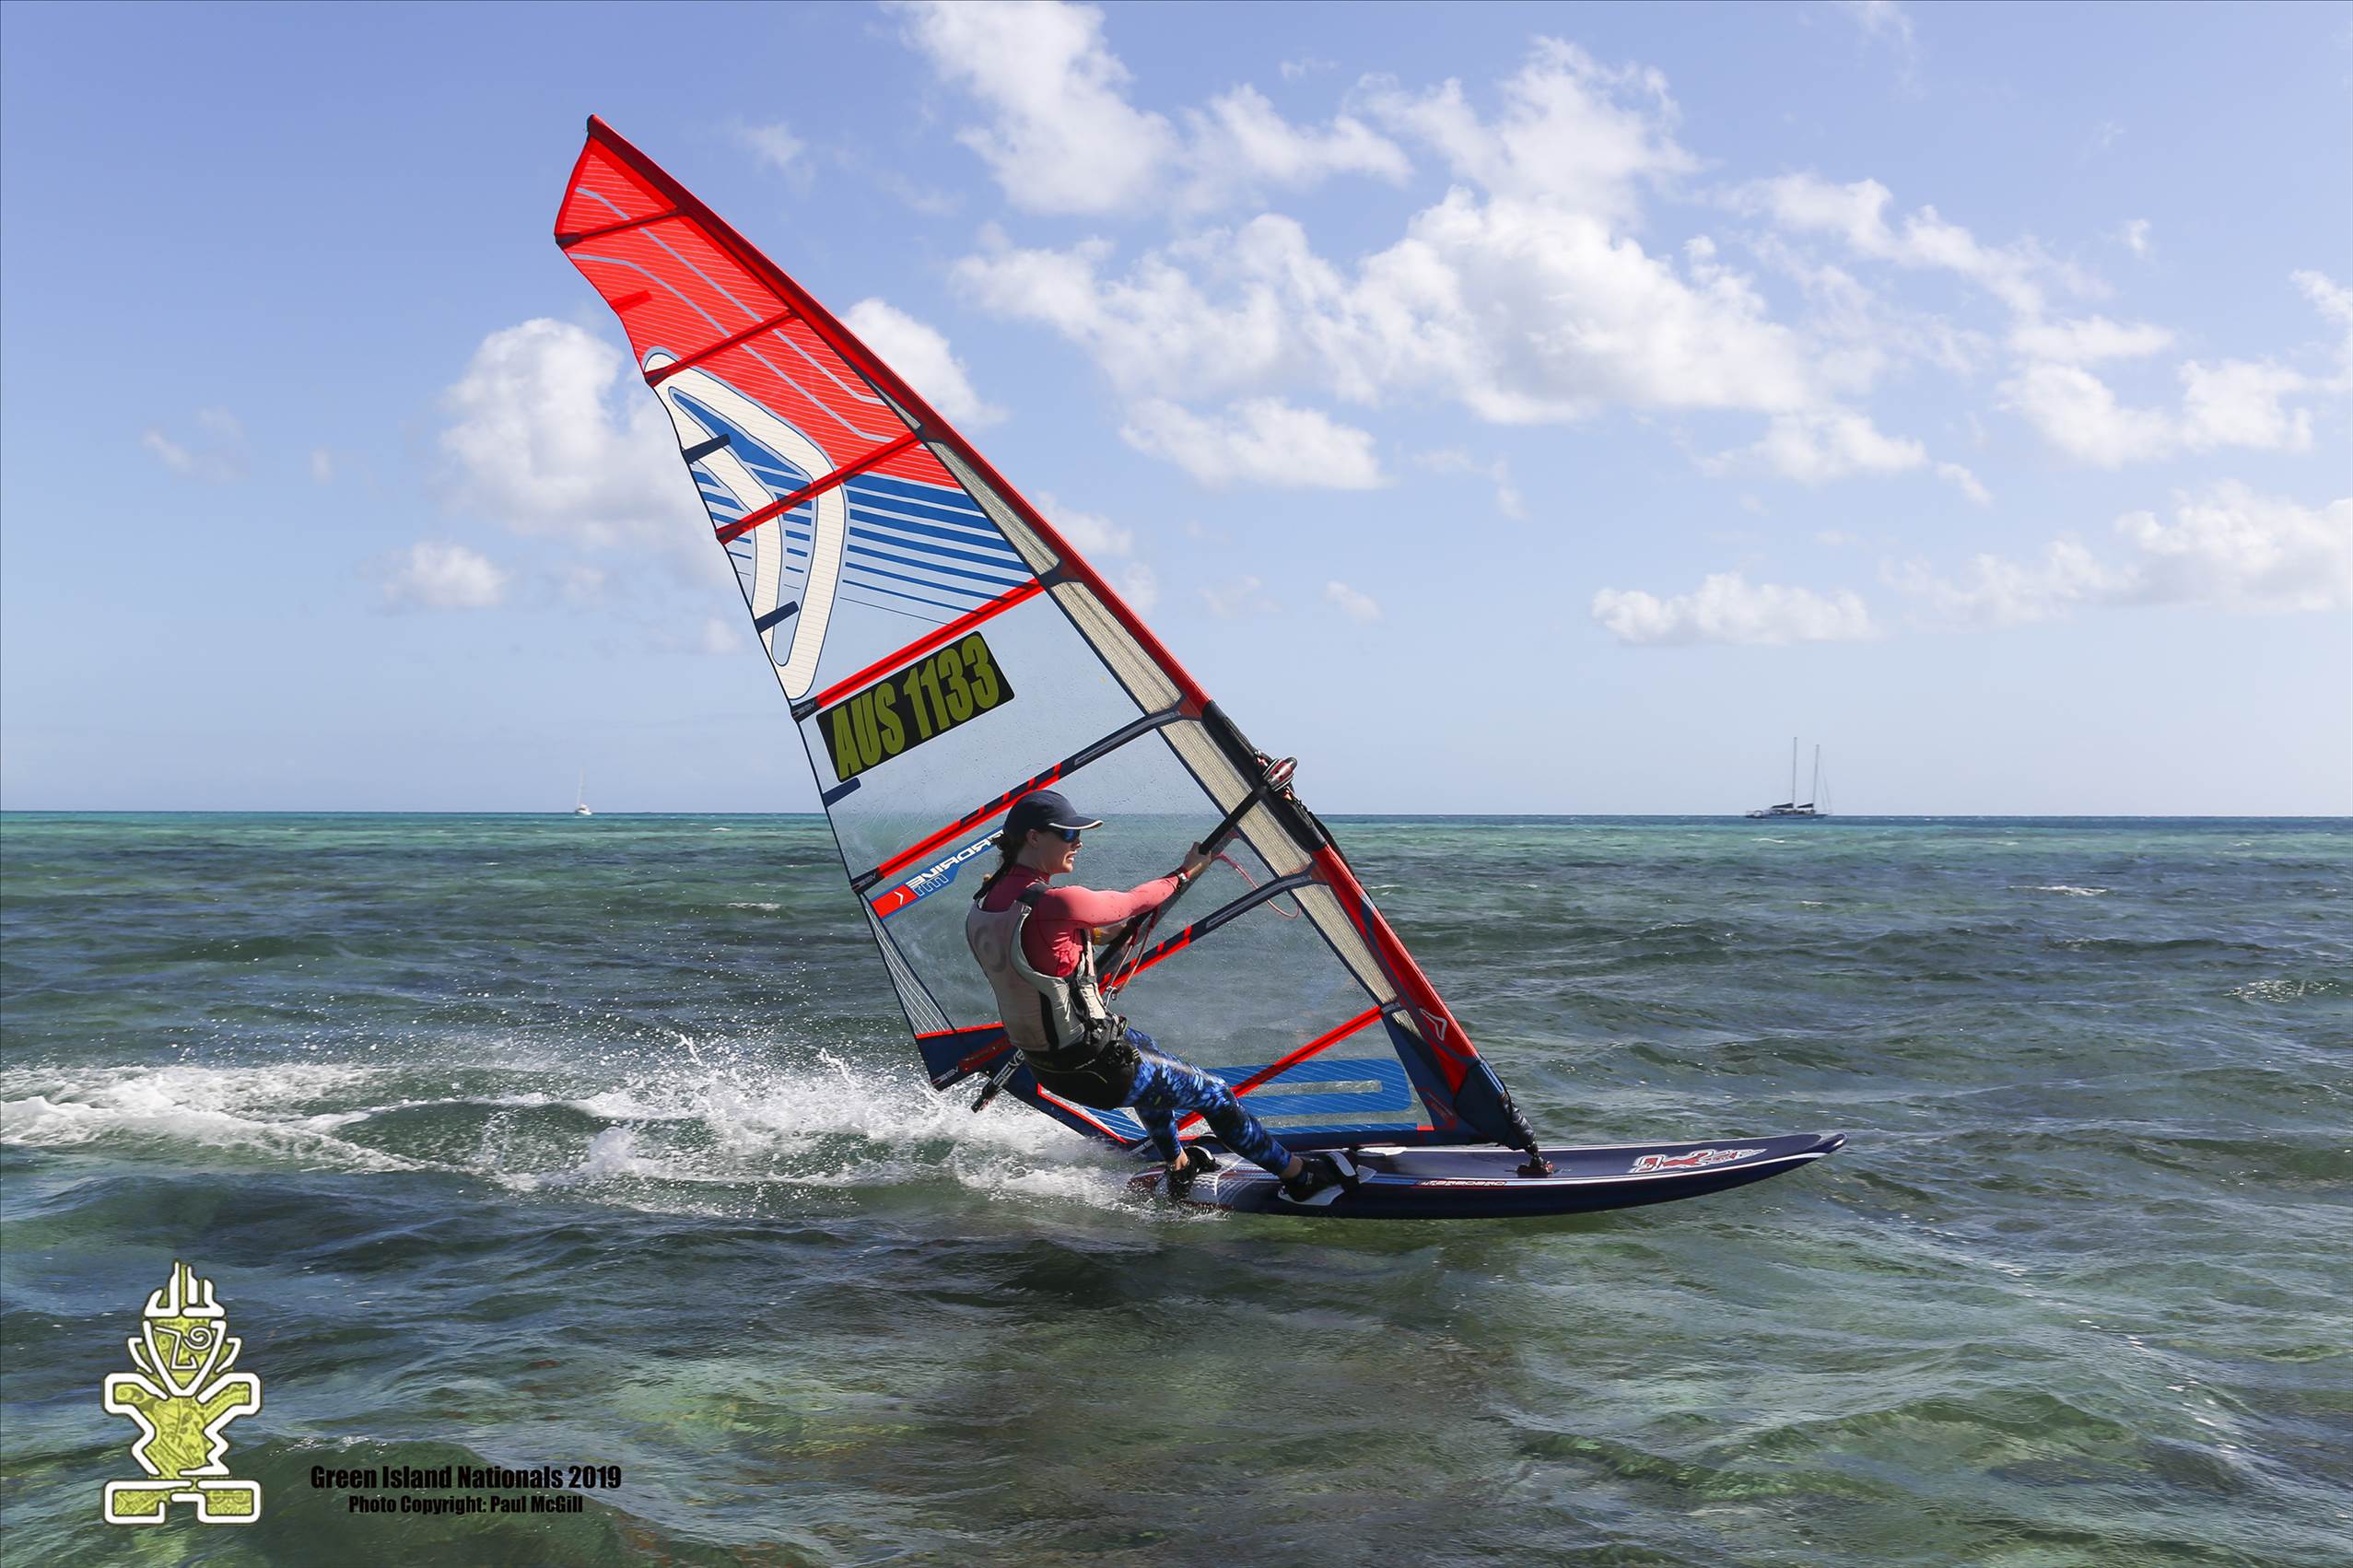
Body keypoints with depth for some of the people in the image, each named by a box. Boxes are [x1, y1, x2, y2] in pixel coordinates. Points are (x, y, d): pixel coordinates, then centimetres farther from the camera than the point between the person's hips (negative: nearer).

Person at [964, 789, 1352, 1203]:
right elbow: (1132, 903, -13)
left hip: (1041, 1059, 9)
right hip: (1094, 1068, -9)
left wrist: (1089, 934, 27)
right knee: (1211, 1091, 12)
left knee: (1143, 1049, 37)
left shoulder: (986, 903, -4)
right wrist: (1188, 870, 5)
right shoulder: (1055, 904, -29)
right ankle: (1298, 1175, 29)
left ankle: (1178, 1167, 48)